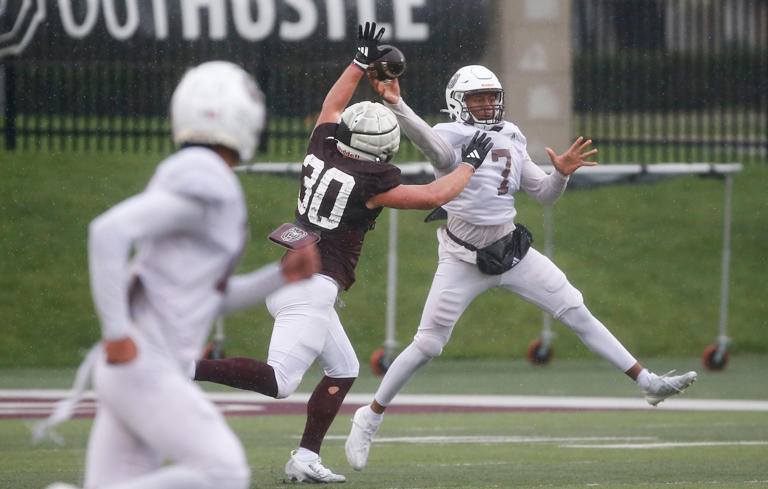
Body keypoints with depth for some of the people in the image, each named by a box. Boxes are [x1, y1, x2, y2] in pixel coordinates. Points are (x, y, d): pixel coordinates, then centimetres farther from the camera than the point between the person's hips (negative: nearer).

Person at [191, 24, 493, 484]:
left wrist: (361, 62, 35)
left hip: (286, 274, 9)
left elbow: (332, 107, 28)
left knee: (344, 370, 18)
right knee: (278, 381, -15)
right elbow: (435, 195, -3)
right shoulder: (370, 182, -13)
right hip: (312, 287, -9)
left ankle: (306, 459, 13)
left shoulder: (322, 150, 5)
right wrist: (470, 163, 12)